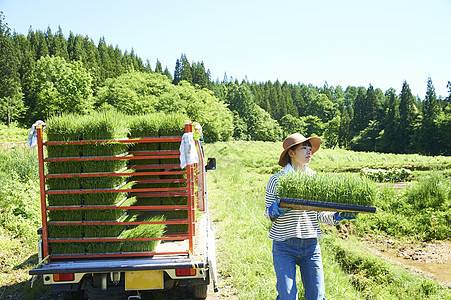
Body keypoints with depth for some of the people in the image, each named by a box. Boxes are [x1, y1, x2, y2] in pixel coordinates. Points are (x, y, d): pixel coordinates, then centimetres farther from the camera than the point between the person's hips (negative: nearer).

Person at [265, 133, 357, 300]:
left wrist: (337, 216, -5)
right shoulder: (277, 180, -2)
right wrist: (274, 211, -20)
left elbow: (319, 215, 12)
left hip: (311, 245, 3)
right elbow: (268, 214, 1)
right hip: (284, 245, -3)